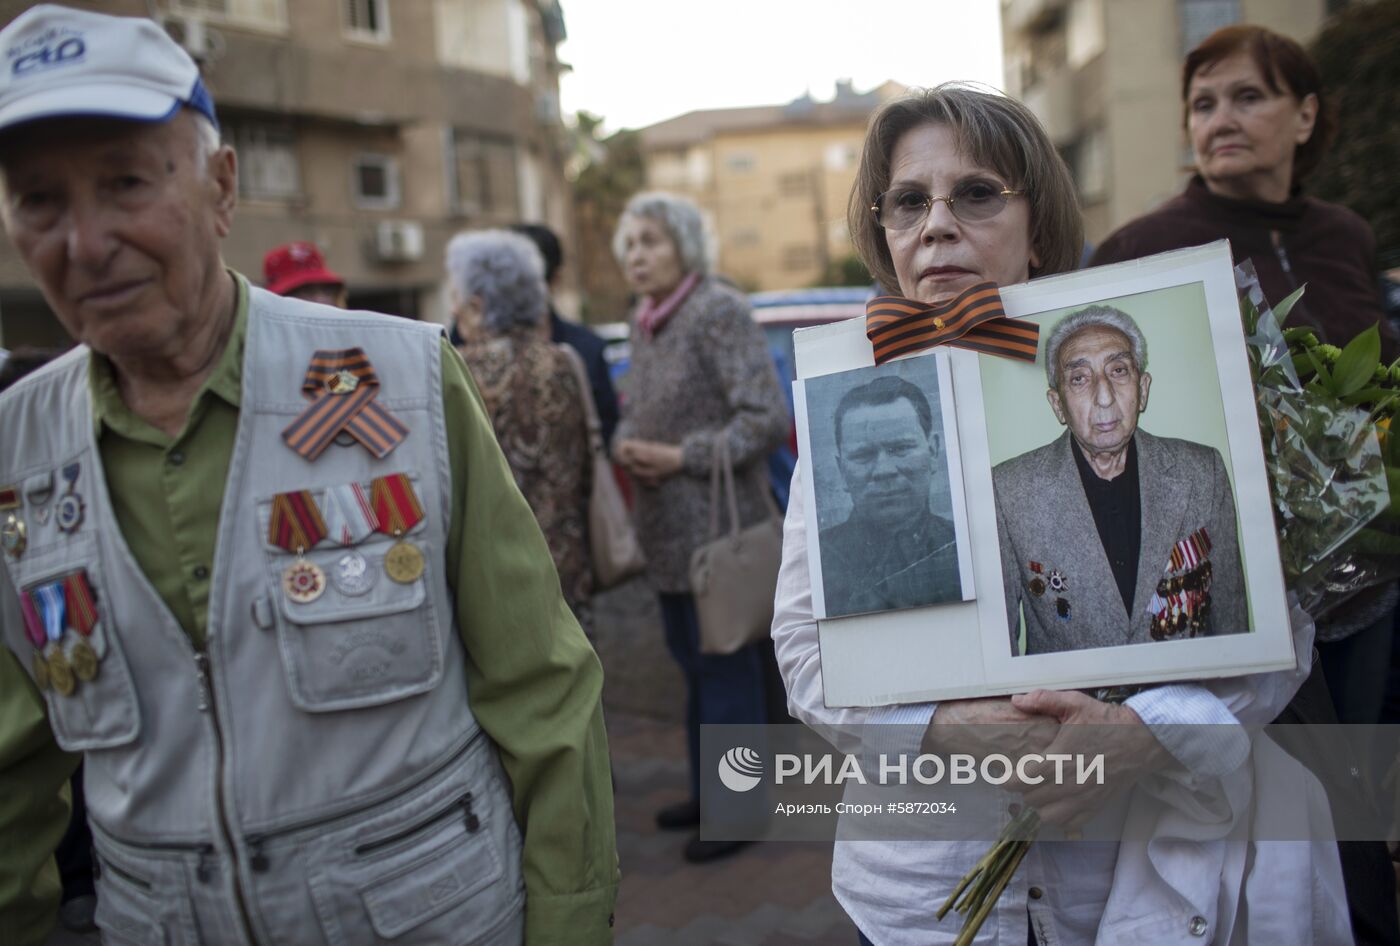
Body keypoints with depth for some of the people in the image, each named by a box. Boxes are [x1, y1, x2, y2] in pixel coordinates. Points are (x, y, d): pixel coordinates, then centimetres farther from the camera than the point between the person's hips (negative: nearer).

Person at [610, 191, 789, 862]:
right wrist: (625, 444, -2)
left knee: (724, 665, 2)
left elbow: (766, 417, -19)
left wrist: (682, 457, -19)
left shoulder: (720, 312, -13)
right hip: (666, 528, 9)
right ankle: (708, 789, 35)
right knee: (691, 659, 18)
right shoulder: (644, 322, 12)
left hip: (716, 524, -8)